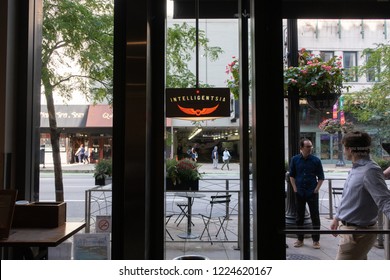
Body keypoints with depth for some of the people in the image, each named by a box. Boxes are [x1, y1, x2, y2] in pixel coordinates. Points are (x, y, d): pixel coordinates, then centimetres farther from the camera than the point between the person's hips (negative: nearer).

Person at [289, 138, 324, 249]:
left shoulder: (316, 160, -3)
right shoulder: (295, 159, 1)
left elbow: (321, 177, 2)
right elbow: (292, 175, 7)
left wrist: (316, 189, -6)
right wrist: (295, 189, 0)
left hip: (312, 193, -1)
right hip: (299, 193, 2)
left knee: (315, 216, 3)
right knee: (299, 216, 10)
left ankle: (316, 240, 15)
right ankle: (300, 239, 22)